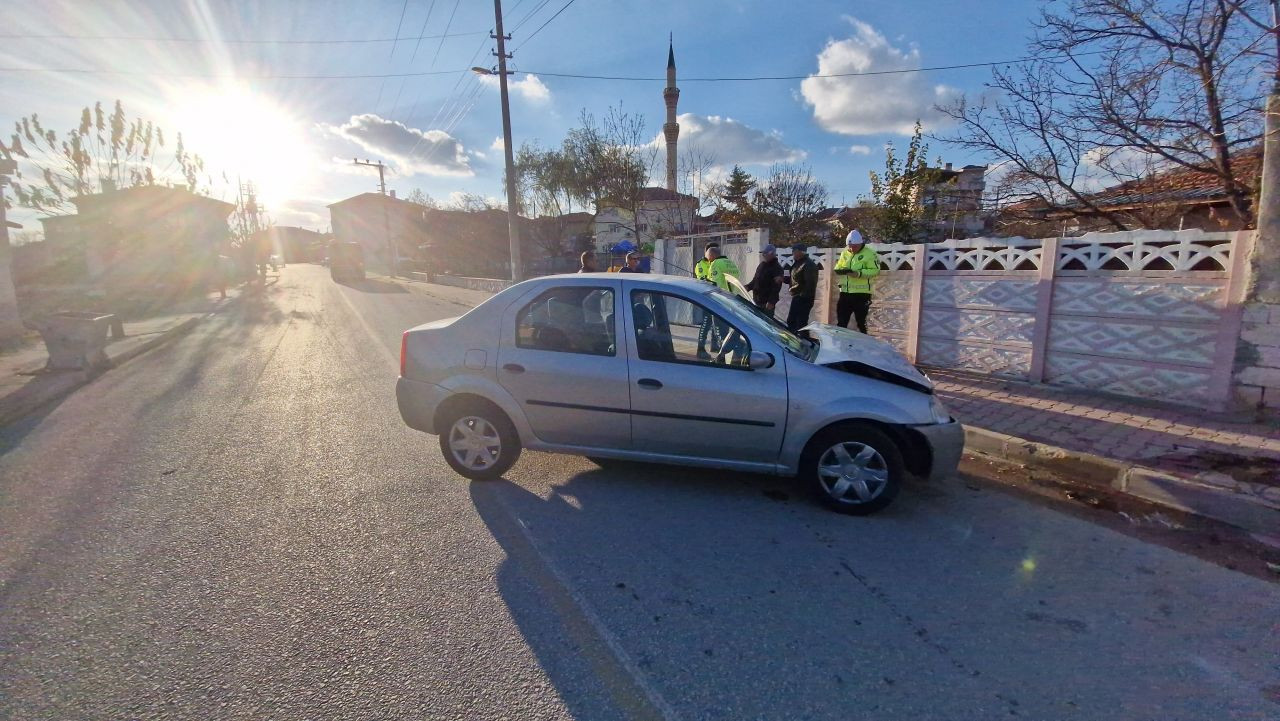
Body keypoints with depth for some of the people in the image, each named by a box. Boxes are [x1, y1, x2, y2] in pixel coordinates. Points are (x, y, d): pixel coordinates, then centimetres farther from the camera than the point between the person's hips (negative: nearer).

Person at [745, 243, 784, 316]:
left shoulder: (777, 268, -10)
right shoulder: (761, 265, 16)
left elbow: (776, 287, -18)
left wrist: (771, 302, -25)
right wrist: (748, 287, 7)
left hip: (767, 303, -8)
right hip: (757, 300, 8)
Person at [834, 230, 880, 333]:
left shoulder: (869, 253, -7)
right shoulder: (845, 253, 10)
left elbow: (875, 270, -13)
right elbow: (838, 267, 14)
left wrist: (859, 273, -26)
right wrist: (840, 270, -10)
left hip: (862, 293, -5)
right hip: (845, 292, 5)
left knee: (861, 323, 4)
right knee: (841, 322, 9)